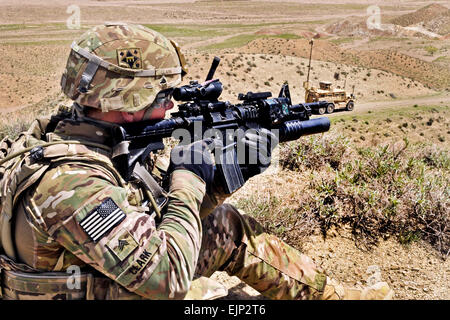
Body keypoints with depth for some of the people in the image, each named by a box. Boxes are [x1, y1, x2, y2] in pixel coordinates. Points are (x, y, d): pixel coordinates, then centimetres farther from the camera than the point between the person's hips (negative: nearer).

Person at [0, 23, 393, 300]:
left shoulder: (105, 140, -6)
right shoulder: (69, 182, -34)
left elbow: (168, 215, 3)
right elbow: (168, 278, -34)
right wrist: (188, 179, -24)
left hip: (128, 275, 8)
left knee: (229, 227, 4)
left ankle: (330, 293, 21)